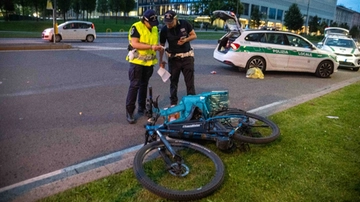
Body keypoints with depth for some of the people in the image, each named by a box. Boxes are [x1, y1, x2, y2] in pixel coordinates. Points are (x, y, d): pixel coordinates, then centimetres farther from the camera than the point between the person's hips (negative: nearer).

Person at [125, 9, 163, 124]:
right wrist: (151, 46, -29)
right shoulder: (136, 27, -13)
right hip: (137, 61, -6)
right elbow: (134, 44, -23)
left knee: (144, 85, 14)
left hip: (149, 62, 7)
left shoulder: (155, 29, 9)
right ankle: (129, 112, -1)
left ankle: (141, 108, 27)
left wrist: (158, 47, 1)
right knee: (134, 86, -8)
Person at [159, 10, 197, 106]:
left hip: (187, 56, 0)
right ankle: (173, 103, 19)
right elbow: (162, 45, 1)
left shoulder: (185, 24, -9)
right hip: (173, 58, 1)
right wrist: (161, 61, 1)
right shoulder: (164, 30, -8)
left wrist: (185, 40, -18)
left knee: (190, 82, 0)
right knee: (173, 82, 7)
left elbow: (194, 35, 2)